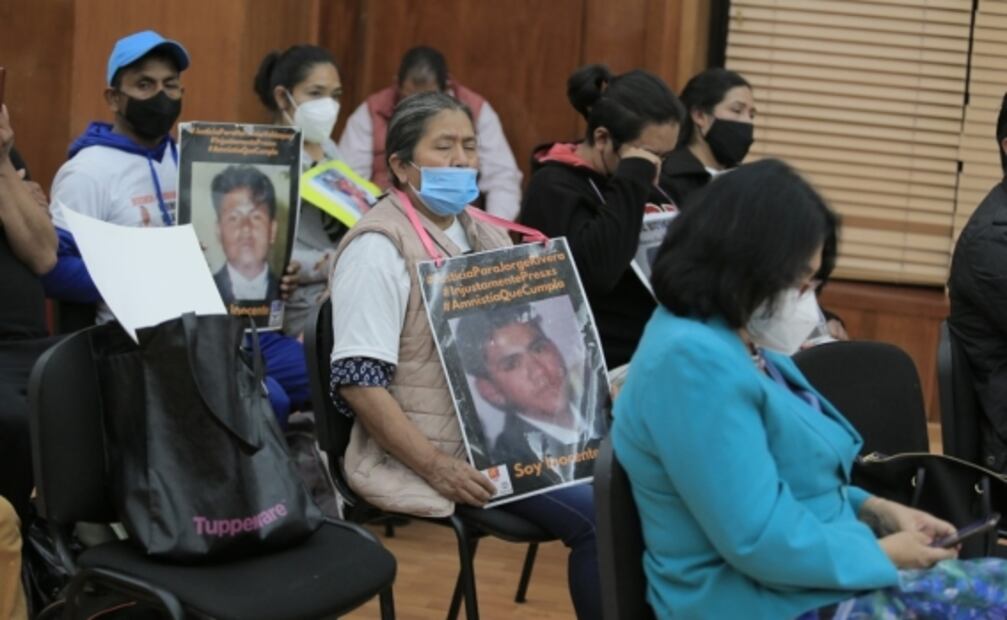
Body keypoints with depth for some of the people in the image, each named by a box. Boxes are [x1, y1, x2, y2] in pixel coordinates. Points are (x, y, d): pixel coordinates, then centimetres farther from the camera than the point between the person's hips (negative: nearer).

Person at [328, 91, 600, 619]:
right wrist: (437, 468, -24)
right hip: (429, 452, -8)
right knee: (595, 514, -22)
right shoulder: (380, 247, -11)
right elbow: (358, 382, -18)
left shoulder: (487, 236, 14)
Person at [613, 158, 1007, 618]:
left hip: (807, 579, 10)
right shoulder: (693, 360, -22)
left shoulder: (727, 339, 11)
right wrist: (884, 552, -12)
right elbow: (760, 539, -25)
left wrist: (877, 510, 7)